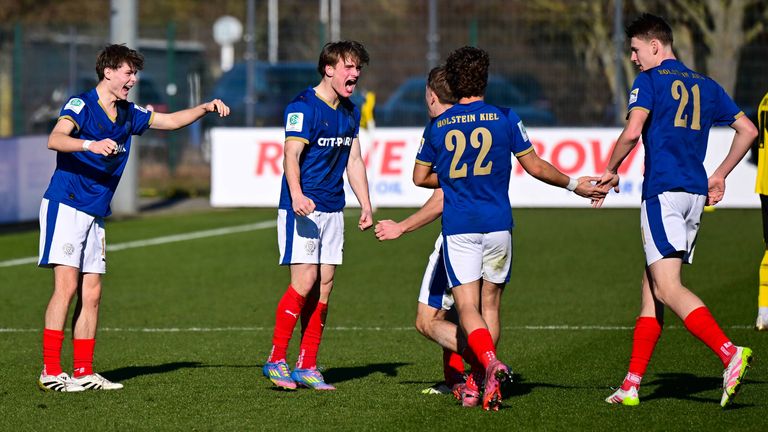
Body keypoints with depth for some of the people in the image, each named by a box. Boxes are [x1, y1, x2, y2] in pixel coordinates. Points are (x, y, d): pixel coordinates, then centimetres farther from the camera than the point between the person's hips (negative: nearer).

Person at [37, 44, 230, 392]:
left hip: (95, 215, 8)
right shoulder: (81, 105, -9)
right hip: (65, 206, -8)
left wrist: (205, 108, 12)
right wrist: (91, 145, -44)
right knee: (67, 285, -14)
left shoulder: (128, 114, 15)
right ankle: (50, 372, -13)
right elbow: (55, 139, -27)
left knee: (91, 293, 5)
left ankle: (84, 373, 8)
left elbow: (169, 121, 27)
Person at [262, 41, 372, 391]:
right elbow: (292, 154, -20)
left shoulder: (350, 112, 14)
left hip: (332, 210, 8)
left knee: (324, 285, 4)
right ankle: (276, 360, -5)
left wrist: (366, 205, 17)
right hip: (302, 207, -8)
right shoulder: (303, 107, -11)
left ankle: (307, 367, 9)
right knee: (305, 281, -14)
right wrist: (297, 196, -35)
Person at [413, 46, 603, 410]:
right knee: (489, 304, 12)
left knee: (467, 306, -4)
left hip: (458, 227, 0)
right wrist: (574, 185, 15)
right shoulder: (505, 118, -1)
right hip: (497, 224, 0)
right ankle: (477, 381, 11)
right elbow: (535, 167, 1)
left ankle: (489, 361, -30)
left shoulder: (437, 126, 4)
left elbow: (420, 177, 11)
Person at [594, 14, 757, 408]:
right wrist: (720, 175, 25)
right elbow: (747, 130, 19)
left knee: (666, 288, -14)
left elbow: (632, 132, -15)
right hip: (696, 193, 8)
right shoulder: (706, 86, 18)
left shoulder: (651, 80, -2)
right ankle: (632, 384, 12)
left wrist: (610, 172, -1)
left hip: (664, 191, -8)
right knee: (652, 287, 12)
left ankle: (730, 353, -33)